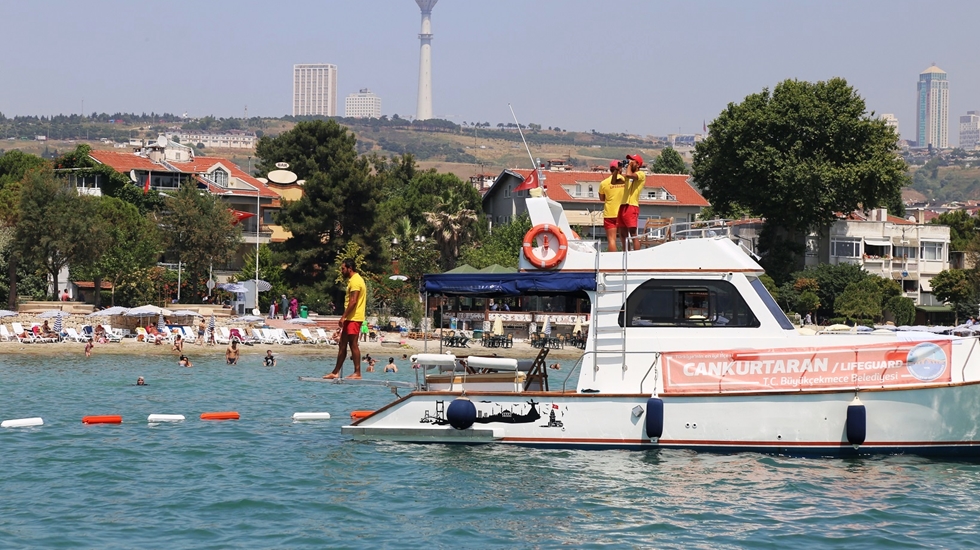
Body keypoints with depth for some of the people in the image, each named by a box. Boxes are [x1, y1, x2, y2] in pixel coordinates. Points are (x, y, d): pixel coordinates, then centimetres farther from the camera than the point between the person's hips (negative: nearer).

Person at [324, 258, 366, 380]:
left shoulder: (355, 281, -14)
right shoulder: (353, 280, 19)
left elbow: (353, 301, -21)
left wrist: (343, 316, -20)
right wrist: (345, 316, 21)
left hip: (354, 318, -11)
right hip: (350, 318, 11)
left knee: (353, 344, -8)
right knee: (342, 345, 12)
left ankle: (357, 373, -6)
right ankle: (336, 372, 15)